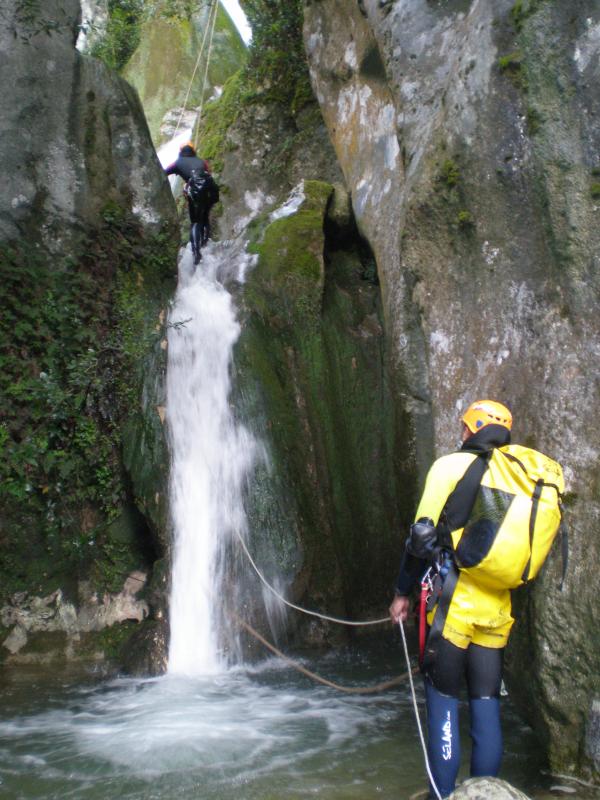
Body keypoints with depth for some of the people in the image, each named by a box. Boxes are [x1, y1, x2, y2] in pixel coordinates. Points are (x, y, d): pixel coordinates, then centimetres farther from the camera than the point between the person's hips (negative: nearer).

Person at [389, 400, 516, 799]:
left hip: (454, 598, -4)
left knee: (443, 695, 6)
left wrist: (403, 592, 2)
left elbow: (423, 534, -6)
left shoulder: (451, 465, -3)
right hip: (499, 605, 5)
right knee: (487, 700, 13)